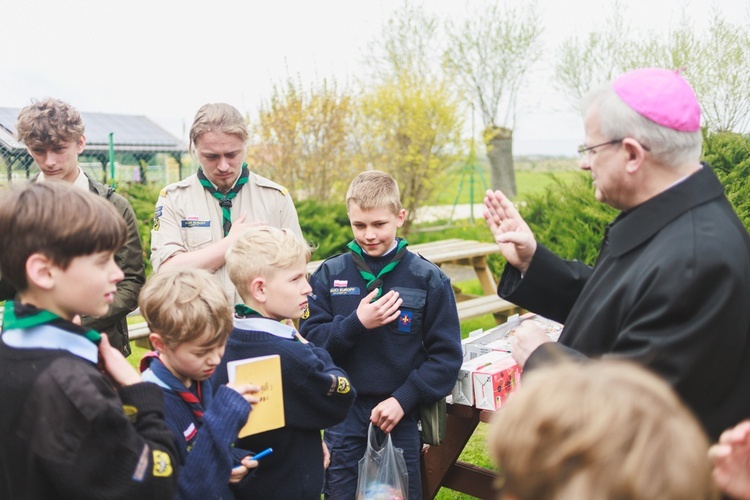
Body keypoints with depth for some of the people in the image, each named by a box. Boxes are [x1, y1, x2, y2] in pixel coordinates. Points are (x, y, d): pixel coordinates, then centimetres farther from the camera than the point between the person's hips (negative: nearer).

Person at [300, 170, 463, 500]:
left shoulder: (428, 279, -6)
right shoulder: (330, 274, -2)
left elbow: (446, 354, -6)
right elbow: (309, 340, -6)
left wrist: (404, 399, -15)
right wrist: (356, 323, -21)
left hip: (400, 414, -1)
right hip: (344, 416, 1)